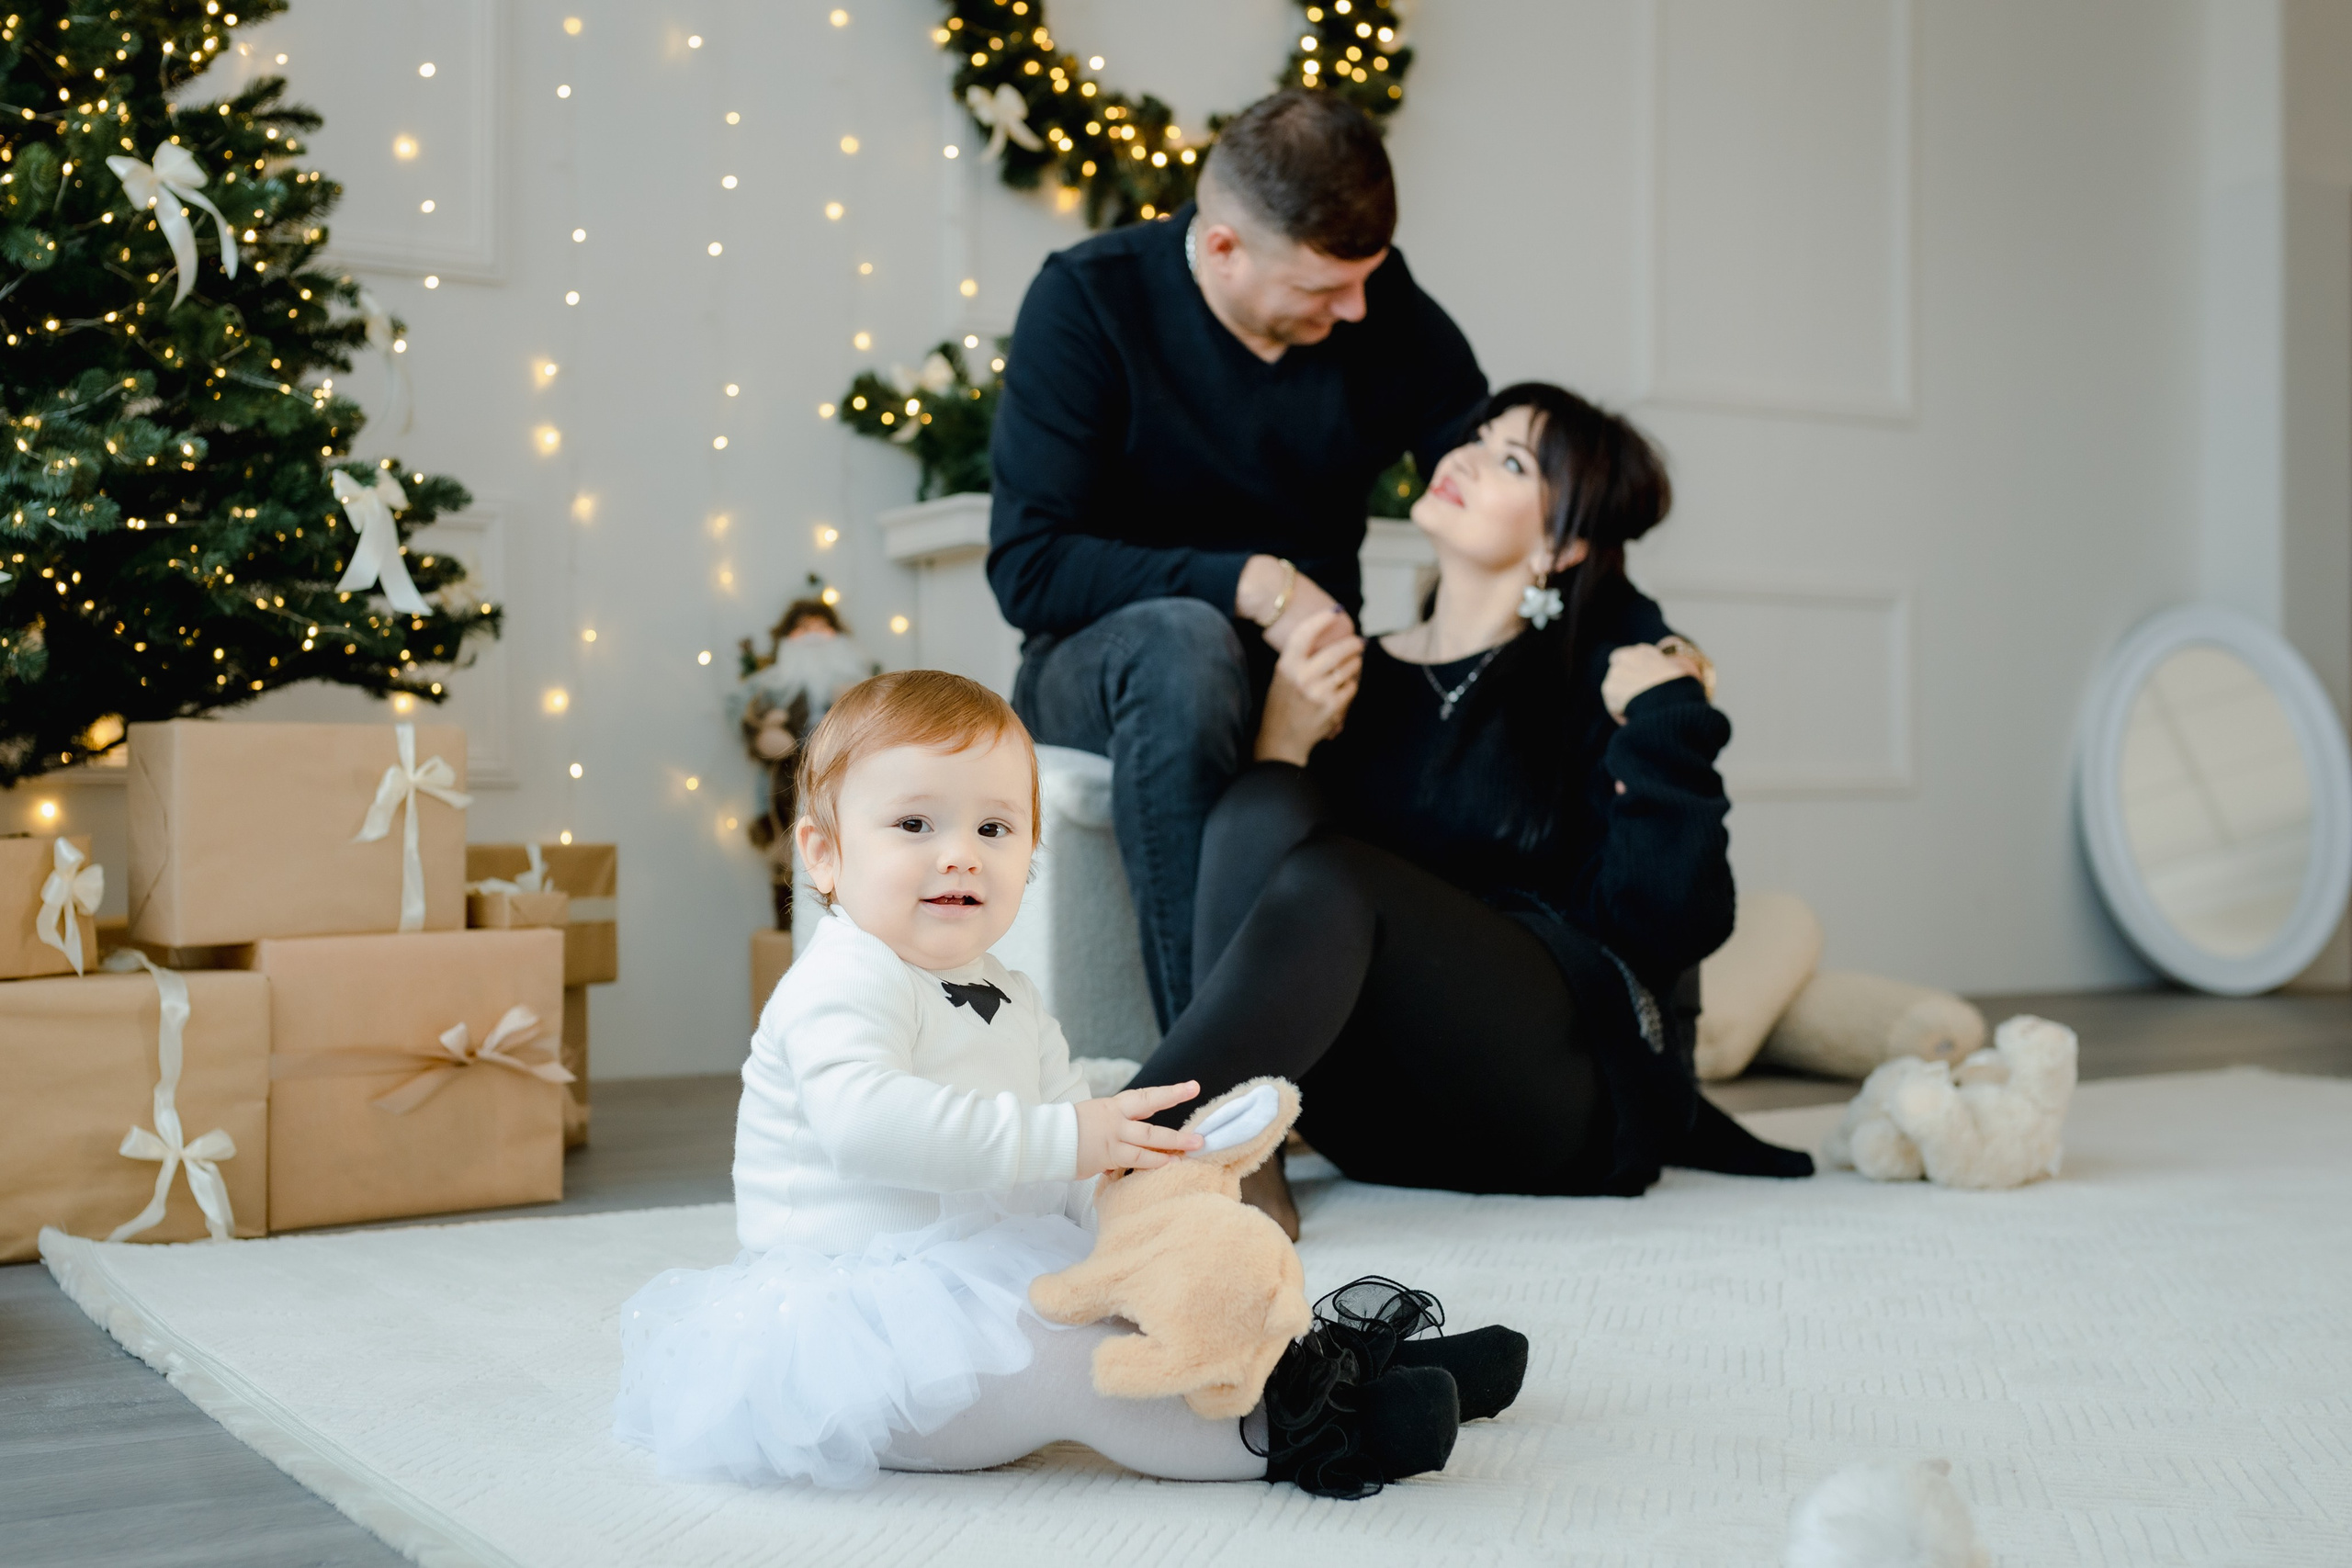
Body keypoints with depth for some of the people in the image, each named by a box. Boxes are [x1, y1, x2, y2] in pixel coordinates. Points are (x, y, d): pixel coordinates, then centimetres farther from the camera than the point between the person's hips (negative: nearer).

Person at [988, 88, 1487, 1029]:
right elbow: (1028, 568, -18)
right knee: (1183, 639, -39)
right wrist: (1251, 586, -27)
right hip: (1103, 666, -3)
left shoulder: (1390, 314, -3)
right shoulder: (1089, 300, -12)